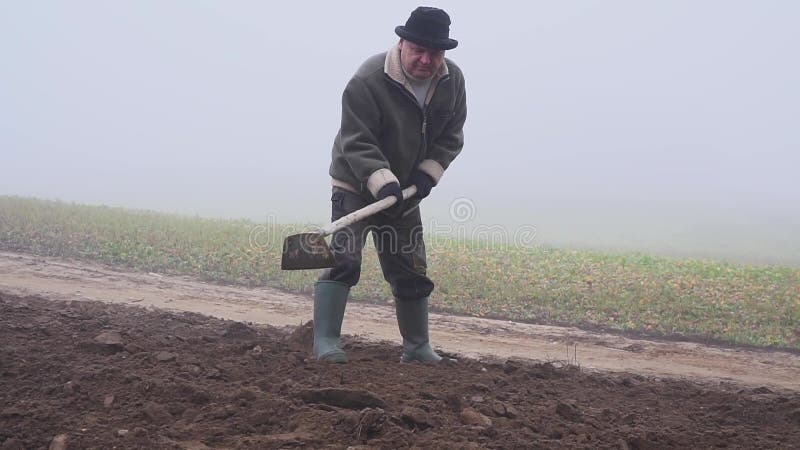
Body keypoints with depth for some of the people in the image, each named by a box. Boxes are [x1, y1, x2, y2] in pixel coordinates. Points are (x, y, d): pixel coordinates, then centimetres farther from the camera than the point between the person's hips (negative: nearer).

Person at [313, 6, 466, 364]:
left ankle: (417, 348, 26)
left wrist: (428, 173, -13)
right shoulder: (368, 80, -22)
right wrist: (383, 182, -38)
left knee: (412, 273, 11)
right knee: (343, 260, -18)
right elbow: (355, 142, -25)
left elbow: (451, 136, 3)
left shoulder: (452, 80, -4)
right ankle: (325, 343, -13)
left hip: (405, 193, 6)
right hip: (356, 185, -5)